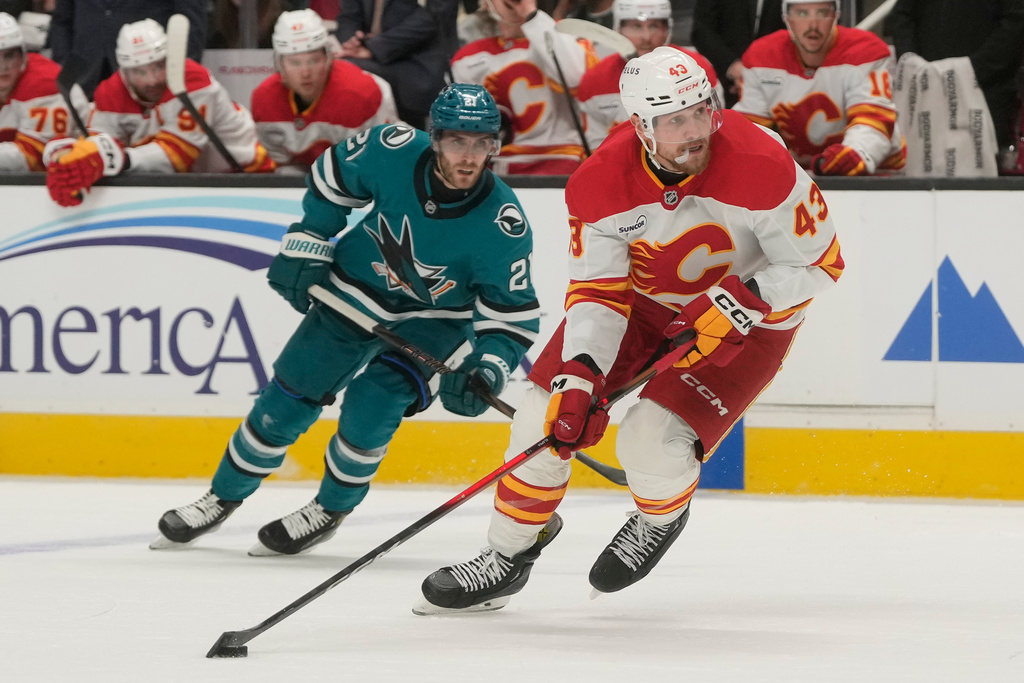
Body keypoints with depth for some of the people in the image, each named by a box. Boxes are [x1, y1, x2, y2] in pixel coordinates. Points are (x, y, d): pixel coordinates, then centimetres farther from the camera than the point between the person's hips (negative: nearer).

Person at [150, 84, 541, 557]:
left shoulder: (504, 226, -30)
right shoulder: (395, 151, -26)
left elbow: (512, 313, -21)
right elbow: (334, 175, -4)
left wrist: (488, 369, -37)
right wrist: (306, 247, -3)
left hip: (435, 317, -2)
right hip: (357, 290, 2)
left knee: (371, 406, -21)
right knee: (290, 398, 3)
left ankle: (330, 510, 6)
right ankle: (223, 498, 25)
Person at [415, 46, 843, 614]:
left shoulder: (763, 167, -32)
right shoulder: (600, 183, -22)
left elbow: (819, 263, -20)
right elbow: (596, 290, -17)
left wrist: (741, 302, -31)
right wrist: (579, 376, -30)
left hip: (750, 316, -4)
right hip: (643, 298, 4)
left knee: (652, 443, -20)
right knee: (547, 412, -6)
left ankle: (660, 518, 17)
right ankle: (509, 555, 16)